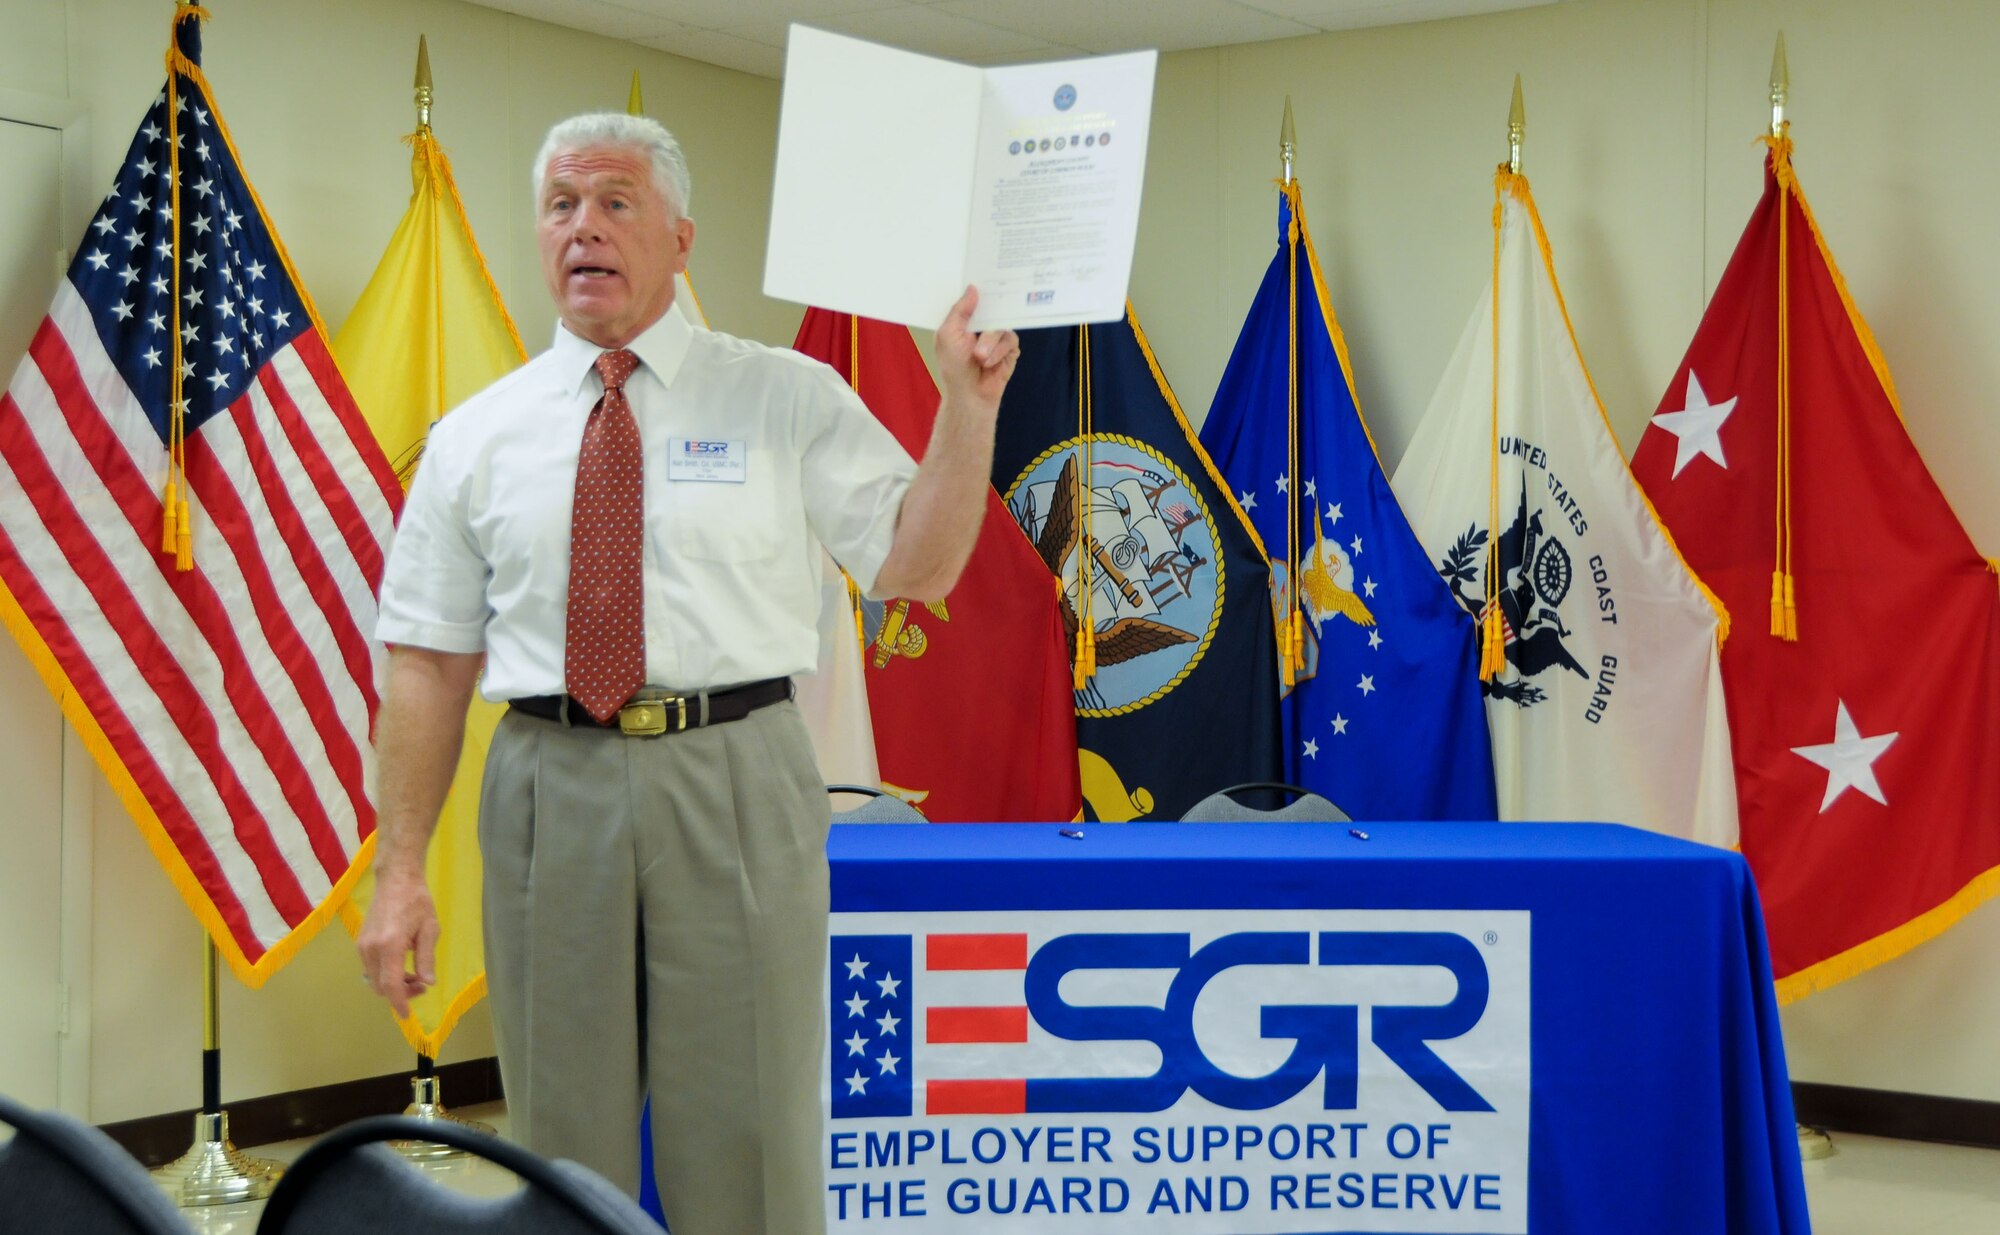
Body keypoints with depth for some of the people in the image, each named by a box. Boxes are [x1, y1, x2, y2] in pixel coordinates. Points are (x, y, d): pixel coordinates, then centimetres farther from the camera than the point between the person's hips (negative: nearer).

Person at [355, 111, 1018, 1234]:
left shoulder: (789, 399, 4)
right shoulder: (479, 436, 8)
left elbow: (917, 567, -1)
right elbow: (429, 664, 6)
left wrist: (969, 403, -13)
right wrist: (401, 870, 1)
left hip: (736, 785, -1)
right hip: (552, 790, 2)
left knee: (750, 1139, 6)